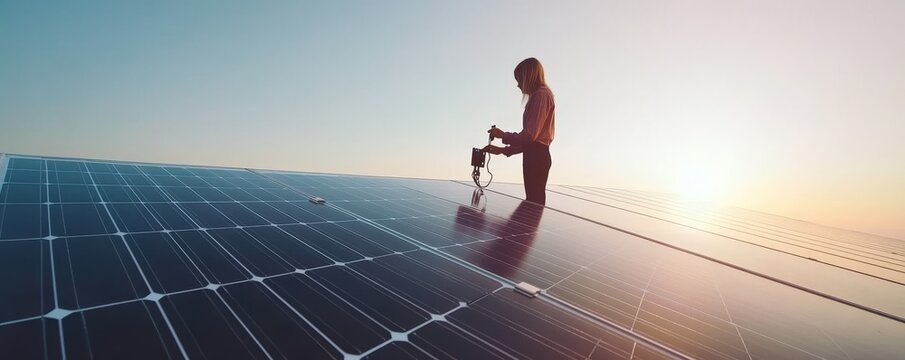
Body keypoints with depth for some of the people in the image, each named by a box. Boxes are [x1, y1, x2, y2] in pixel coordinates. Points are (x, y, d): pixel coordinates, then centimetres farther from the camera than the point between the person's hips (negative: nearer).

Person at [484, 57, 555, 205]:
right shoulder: (539, 96, 21)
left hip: (536, 157, -10)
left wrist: (503, 135, -4)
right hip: (537, 156, 10)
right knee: (534, 201, 10)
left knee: (534, 202, -8)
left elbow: (530, 135, -18)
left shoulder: (540, 95, -8)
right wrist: (503, 150, 17)